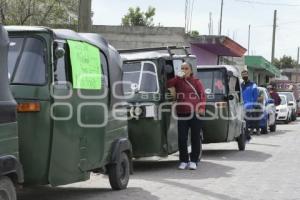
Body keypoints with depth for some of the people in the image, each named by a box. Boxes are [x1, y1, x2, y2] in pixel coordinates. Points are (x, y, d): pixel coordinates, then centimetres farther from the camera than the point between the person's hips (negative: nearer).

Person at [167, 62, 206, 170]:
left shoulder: (196, 81, 8)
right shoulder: (178, 81, 12)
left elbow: (202, 95, 2)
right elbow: (168, 84, -5)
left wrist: (202, 107, -12)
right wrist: (179, 76, -11)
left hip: (195, 113, -1)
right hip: (182, 113, 1)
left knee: (195, 138, 2)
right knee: (182, 138, -1)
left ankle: (193, 161, 11)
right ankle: (183, 161, 10)